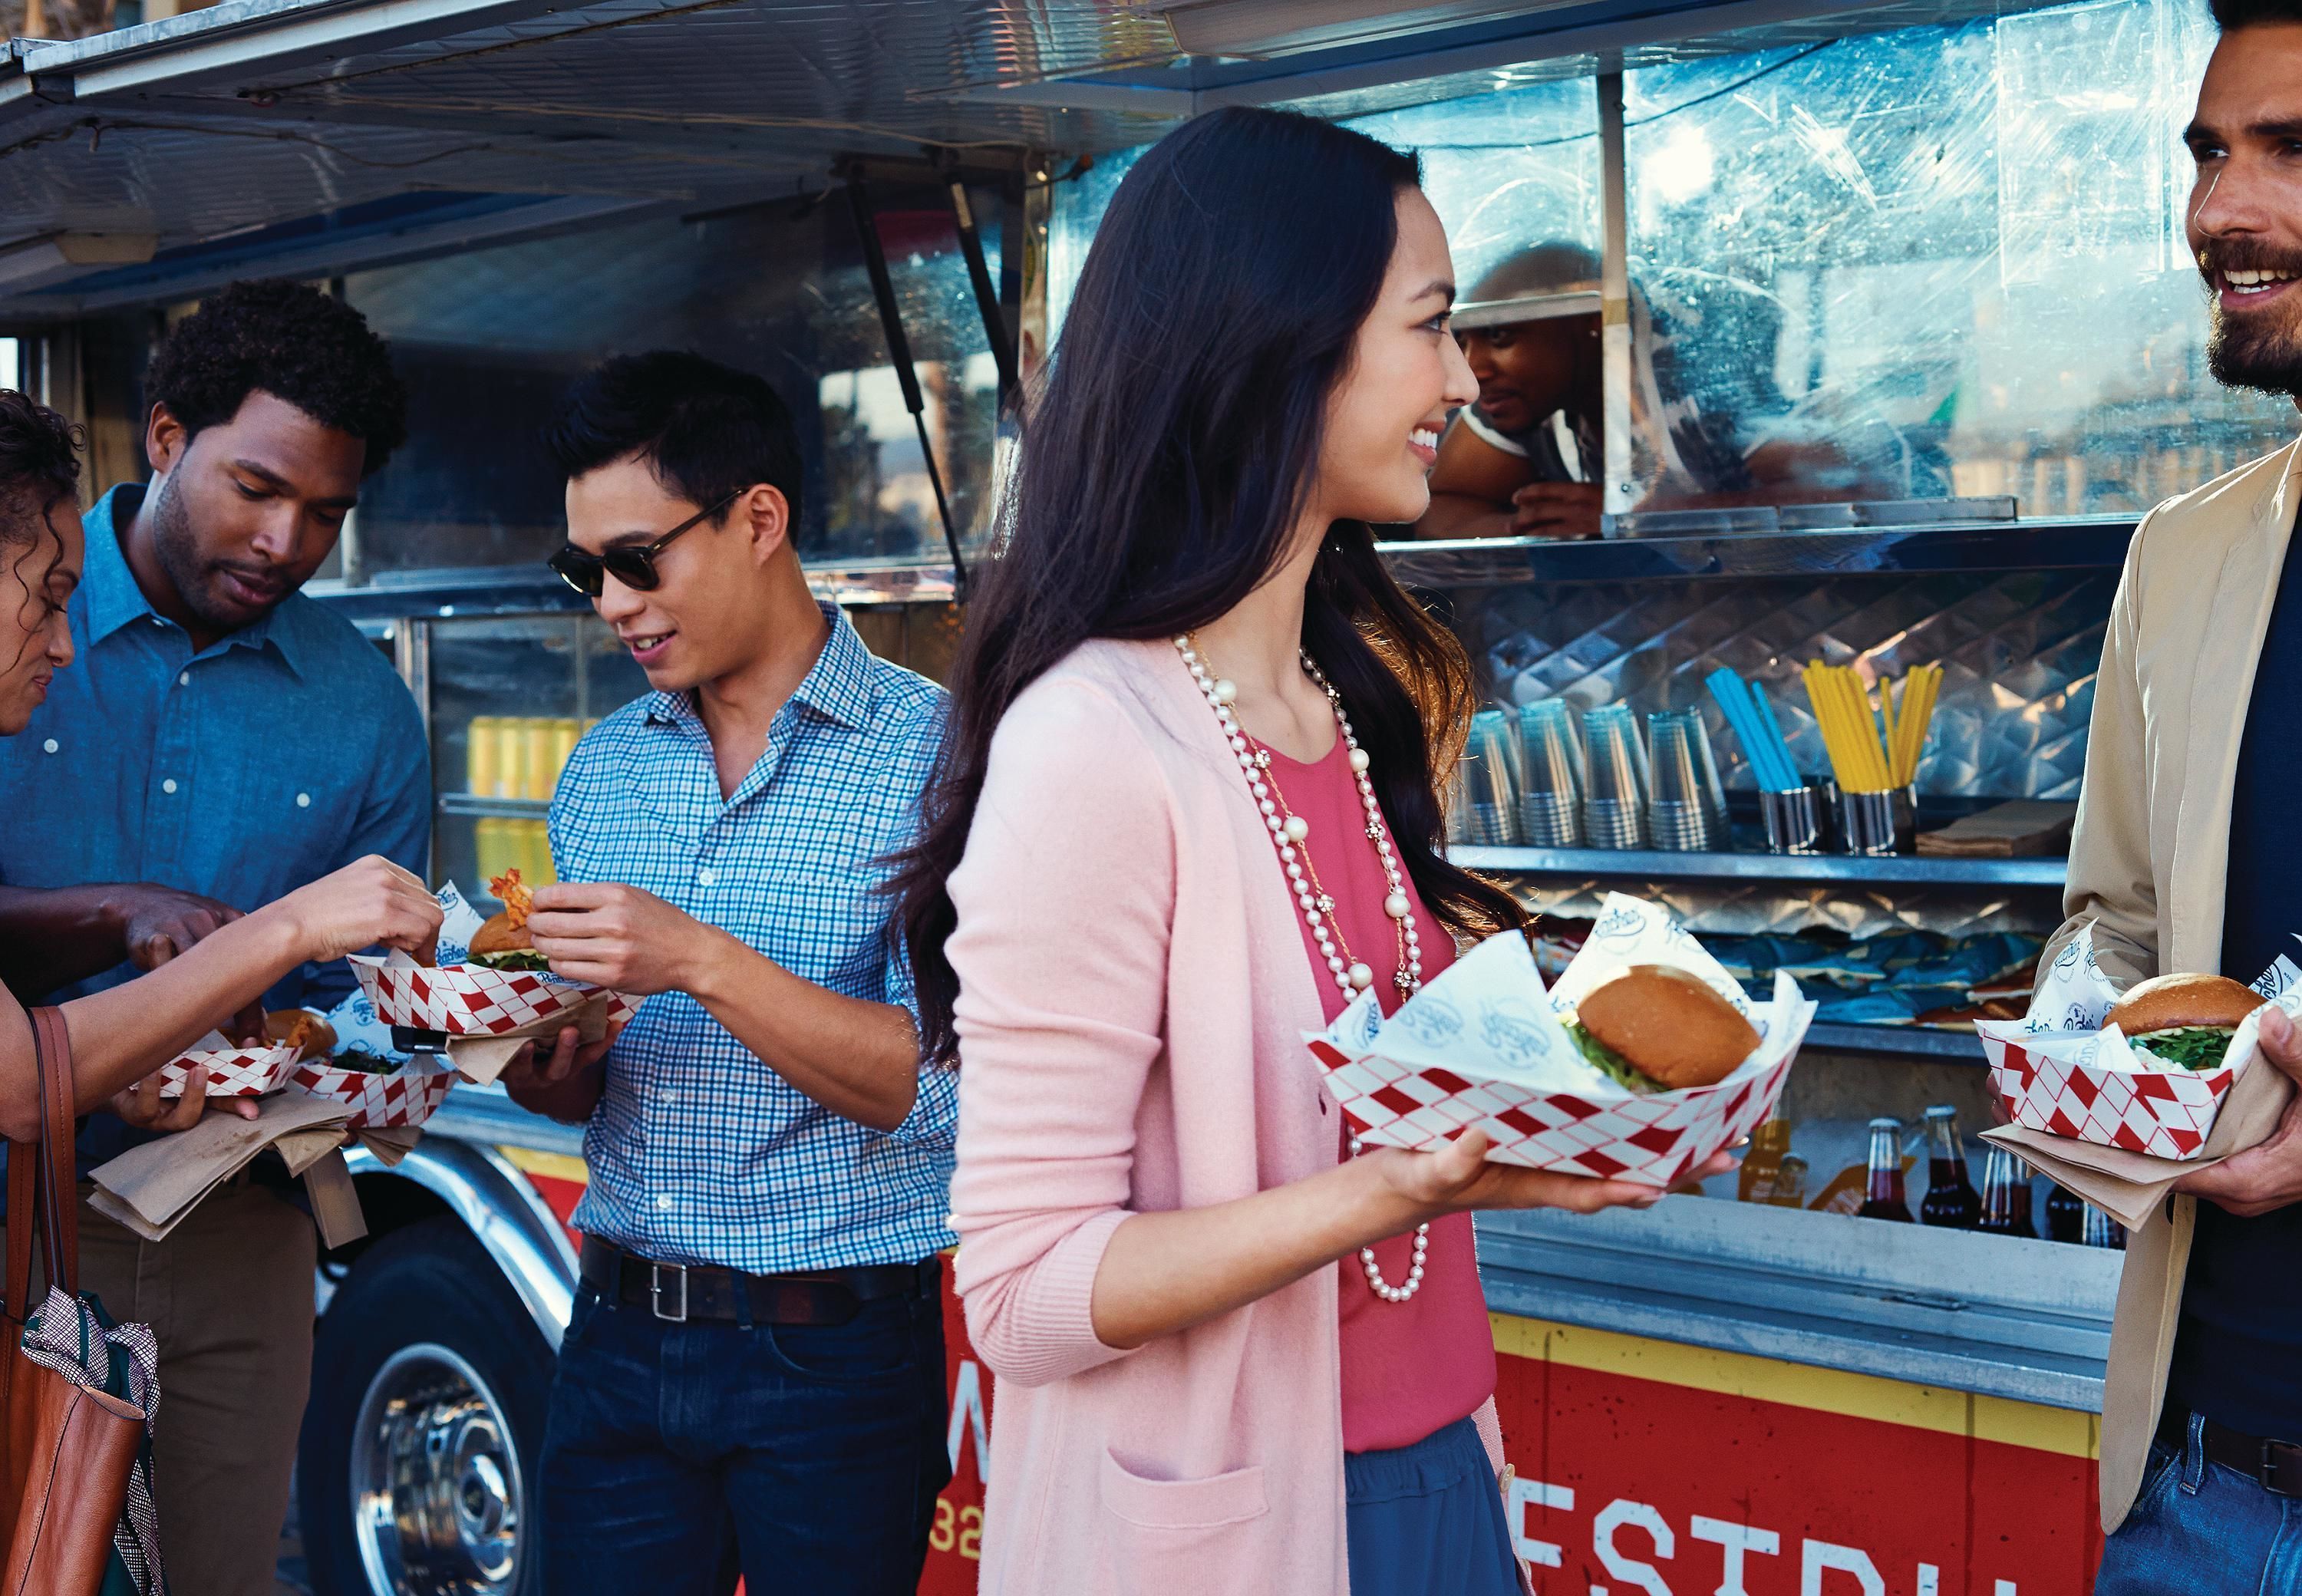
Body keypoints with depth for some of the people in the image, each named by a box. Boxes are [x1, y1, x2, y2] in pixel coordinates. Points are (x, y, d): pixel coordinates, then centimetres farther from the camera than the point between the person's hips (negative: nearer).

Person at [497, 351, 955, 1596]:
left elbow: (934, 1090, -17)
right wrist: (542, 1065, -7)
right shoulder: (601, 771, 10)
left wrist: (704, 961, -24)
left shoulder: (929, 752, -9)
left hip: (833, 1355, -5)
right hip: (617, 1340, 5)